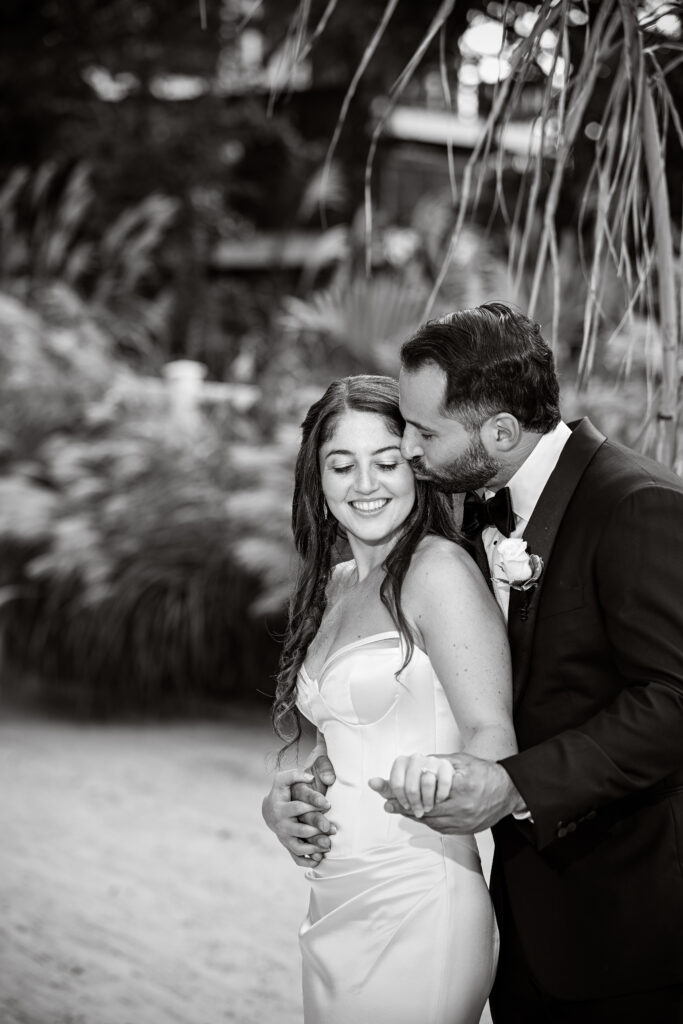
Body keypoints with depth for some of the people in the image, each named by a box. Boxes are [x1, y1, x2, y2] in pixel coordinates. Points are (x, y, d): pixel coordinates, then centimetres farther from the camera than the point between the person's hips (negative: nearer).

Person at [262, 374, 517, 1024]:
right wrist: (279, 804, 1)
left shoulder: (440, 569, -10)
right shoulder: (330, 588, 11)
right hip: (335, 908, 7)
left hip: (414, 913, -7)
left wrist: (442, 773, -38)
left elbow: (491, 731, -16)